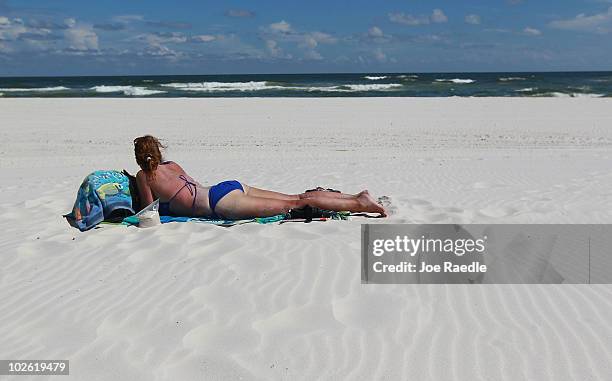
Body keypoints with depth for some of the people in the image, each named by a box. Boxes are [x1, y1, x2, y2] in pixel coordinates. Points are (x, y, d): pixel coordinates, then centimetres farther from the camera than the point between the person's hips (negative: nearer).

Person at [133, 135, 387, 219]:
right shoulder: (173, 166, 25)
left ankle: (359, 204, -17)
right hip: (230, 188, 7)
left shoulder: (143, 176, 6)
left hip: (221, 202, -7)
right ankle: (357, 198, 0)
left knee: (297, 204, -14)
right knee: (297, 198, 3)